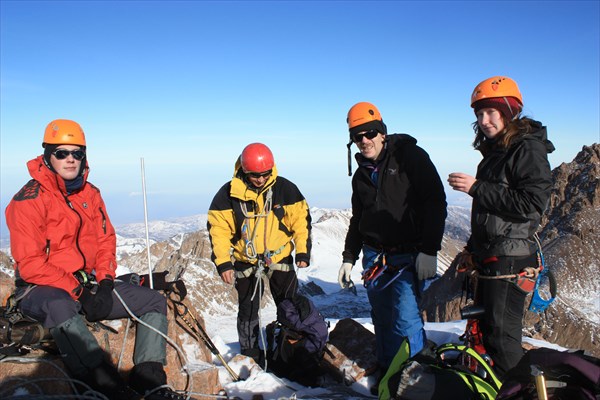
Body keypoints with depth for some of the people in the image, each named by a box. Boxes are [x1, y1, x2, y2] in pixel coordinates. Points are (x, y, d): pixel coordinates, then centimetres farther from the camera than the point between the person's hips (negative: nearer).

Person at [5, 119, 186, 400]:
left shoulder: (90, 194, 7)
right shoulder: (29, 200, -12)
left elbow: (106, 241, 10)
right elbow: (29, 263, -18)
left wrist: (104, 282, -6)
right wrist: (77, 290, -20)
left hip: (89, 284, 7)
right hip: (41, 288, -6)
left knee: (155, 301, -4)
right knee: (60, 308, -43)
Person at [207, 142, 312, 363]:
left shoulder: (285, 188, -11)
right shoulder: (228, 193, -12)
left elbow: (300, 219, -4)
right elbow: (218, 229, -7)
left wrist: (303, 251, -9)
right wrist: (223, 262, -11)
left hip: (280, 257, 1)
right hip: (245, 261, 0)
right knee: (248, 310, 12)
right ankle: (250, 353, 29)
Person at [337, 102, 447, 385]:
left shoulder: (410, 156, -5)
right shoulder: (361, 174, 14)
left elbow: (435, 201, -12)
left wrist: (429, 250, -17)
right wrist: (349, 258, 17)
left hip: (409, 257, -6)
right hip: (374, 258, 6)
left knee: (406, 321, -12)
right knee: (382, 322, 11)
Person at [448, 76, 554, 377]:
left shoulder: (528, 149, -12)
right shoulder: (495, 150, 16)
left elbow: (532, 203, -23)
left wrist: (477, 188, -21)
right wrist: (472, 247, 21)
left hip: (509, 259, -10)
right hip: (489, 258, 10)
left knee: (502, 335, -3)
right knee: (485, 329, 18)